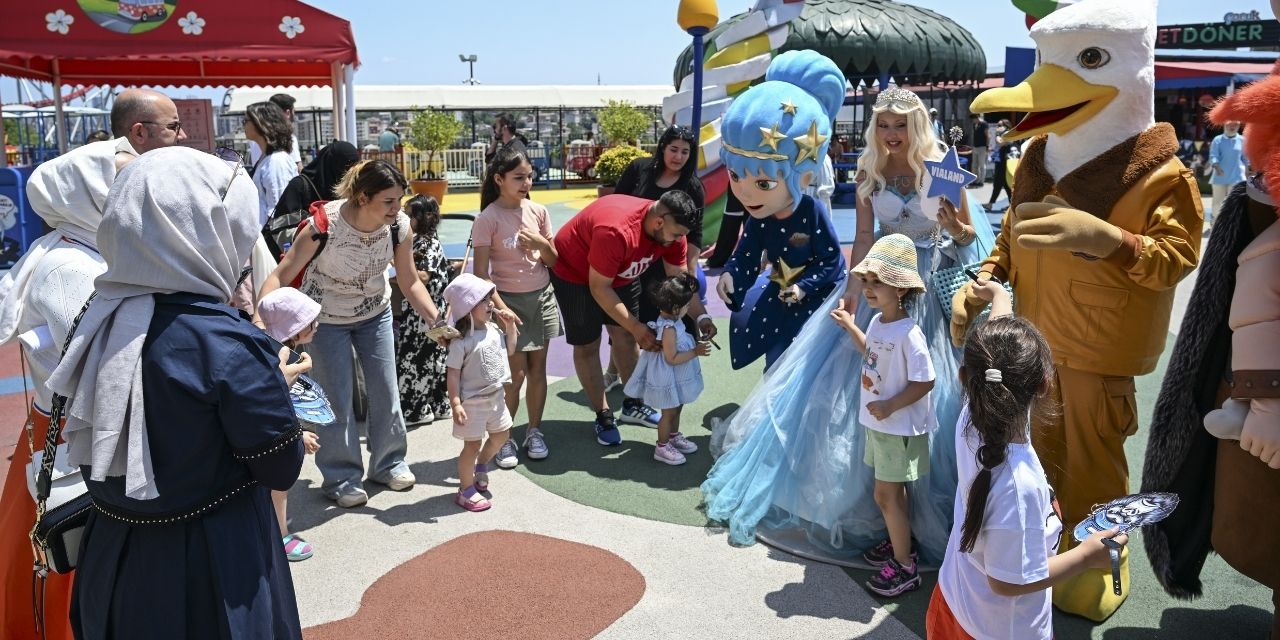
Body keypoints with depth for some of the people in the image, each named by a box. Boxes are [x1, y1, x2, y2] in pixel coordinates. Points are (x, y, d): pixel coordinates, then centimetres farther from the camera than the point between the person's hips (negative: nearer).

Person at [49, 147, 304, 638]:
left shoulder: (101, 319, -5)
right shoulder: (225, 343, -25)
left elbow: (91, 451, 6)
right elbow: (281, 468, -17)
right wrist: (272, 386, -1)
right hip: (212, 566, -6)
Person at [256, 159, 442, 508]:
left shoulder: (399, 226, -21)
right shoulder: (324, 224, -32)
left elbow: (410, 283, -10)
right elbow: (280, 276, -29)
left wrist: (438, 322, -21)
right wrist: (260, 319, -44)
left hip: (375, 313, 4)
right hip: (326, 318, -3)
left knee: (386, 391, 7)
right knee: (337, 400, 0)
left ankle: (388, 463, 28)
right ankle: (341, 478, 18)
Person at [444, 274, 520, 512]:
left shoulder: (493, 329, 1)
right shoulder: (461, 342, -22)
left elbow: (509, 351, 16)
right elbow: (453, 374, -20)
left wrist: (510, 329, 2)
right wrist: (455, 404, -26)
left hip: (495, 396, 8)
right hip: (472, 401, -8)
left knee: (501, 434, 21)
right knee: (473, 444, 1)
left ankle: (480, 466, 46)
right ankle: (466, 490, 17)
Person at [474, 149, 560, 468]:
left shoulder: (538, 211, 1)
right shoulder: (488, 219, -12)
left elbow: (553, 261, 8)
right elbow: (481, 272, -13)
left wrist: (541, 243, -12)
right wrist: (500, 308, -19)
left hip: (542, 297, 4)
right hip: (510, 299, -4)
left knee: (537, 368, 10)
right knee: (516, 373, -3)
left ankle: (534, 432, 24)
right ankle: (503, 439, 13)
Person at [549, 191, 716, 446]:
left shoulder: (670, 228, -18)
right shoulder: (615, 232, -41)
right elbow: (599, 287, -32)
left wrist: (701, 317, -23)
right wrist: (637, 327, -31)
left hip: (621, 274, 7)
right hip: (575, 273, -7)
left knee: (625, 336, 10)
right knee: (587, 345, -1)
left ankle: (632, 405, 25)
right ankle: (603, 416, 10)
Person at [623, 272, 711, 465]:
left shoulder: (671, 321, -1)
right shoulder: (669, 329, -30)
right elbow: (672, 358, -28)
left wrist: (695, 344, 7)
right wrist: (695, 352, -25)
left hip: (676, 378, 10)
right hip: (668, 380, -10)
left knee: (676, 409, 25)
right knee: (668, 413, 5)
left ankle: (674, 437, 43)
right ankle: (662, 447, 19)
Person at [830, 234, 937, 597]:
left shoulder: (908, 334, -25)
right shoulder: (877, 322, 1)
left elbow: (925, 382, -23)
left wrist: (890, 405, -28)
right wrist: (851, 328, 20)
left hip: (898, 427, -8)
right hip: (878, 423, 8)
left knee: (885, 495, -1)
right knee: (892, 491, 21)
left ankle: (905, 567, 13)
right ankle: (898, 542, 39)